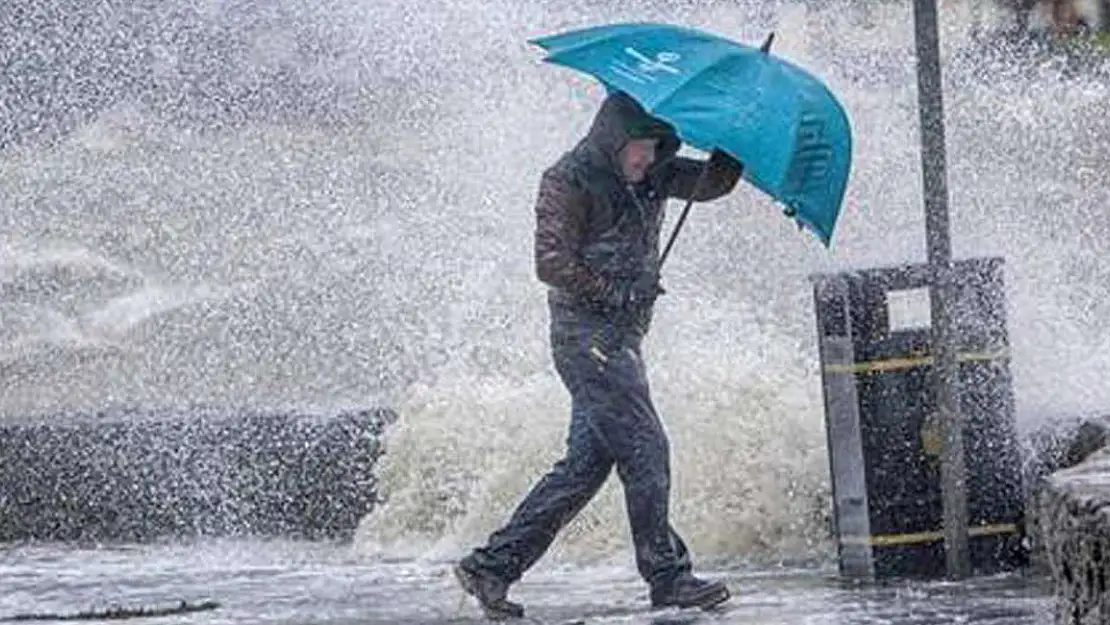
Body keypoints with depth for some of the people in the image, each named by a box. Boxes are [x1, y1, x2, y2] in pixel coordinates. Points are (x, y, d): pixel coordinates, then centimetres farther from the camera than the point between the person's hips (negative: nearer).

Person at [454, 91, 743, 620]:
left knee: (587, 460, 6)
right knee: (644, 448, -11)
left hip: (622, 335, 9)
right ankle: (668, 577, -7)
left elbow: (712, 183, 11)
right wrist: (620, 292, -14)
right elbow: (553, 264, -14)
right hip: (587, 333, -9)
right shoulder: (569, 182, -10)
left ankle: (493, 564, 8)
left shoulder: (651, 177, 13)